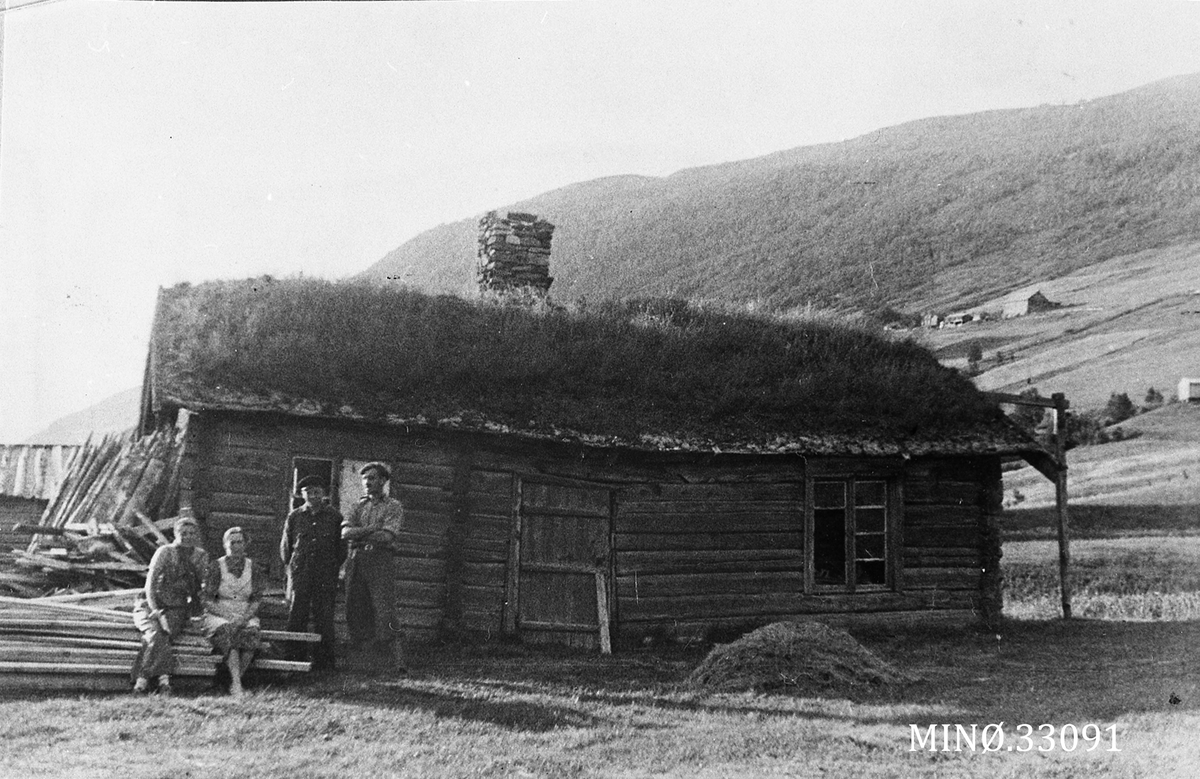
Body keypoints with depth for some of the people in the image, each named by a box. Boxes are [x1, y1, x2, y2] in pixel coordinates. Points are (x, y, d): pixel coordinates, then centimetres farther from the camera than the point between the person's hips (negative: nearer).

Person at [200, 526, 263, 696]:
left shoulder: (252, 567, 7)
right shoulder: (215, 567, 0)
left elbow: (256, 600, 5)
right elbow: (208, 601, -4)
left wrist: (243, 618, -14)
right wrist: (228, 617, -17)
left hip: (246, 616, 2)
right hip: (218, 616, -2)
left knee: (251, 633, -31)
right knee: (228, 632, -35)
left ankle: (234, 681, -22)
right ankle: (237, 683, -38)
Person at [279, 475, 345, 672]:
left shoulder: (334, 517, 6)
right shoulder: (294, 517, 9)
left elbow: (342, 546, 11)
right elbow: (285, 545, 17)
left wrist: (334, 568, 7)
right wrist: (291, 566, 12)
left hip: (326, 576, -1)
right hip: (299, 575, 1)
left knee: (324, 619, -1)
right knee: (296, 617, 0)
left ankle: (325, 661, 4)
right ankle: (294, 659, 6)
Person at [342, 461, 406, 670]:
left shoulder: (393, 506, 5)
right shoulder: (360, 506, 20)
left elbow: (386, 536, -9)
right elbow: (346, 532, 5)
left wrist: (358, 535, -1)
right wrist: (371, 529, -7)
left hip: (381, 560, -5)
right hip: (357, 561, 5)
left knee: (385, 612, -13)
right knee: (355, 612, 1)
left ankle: (398, 661, -16)